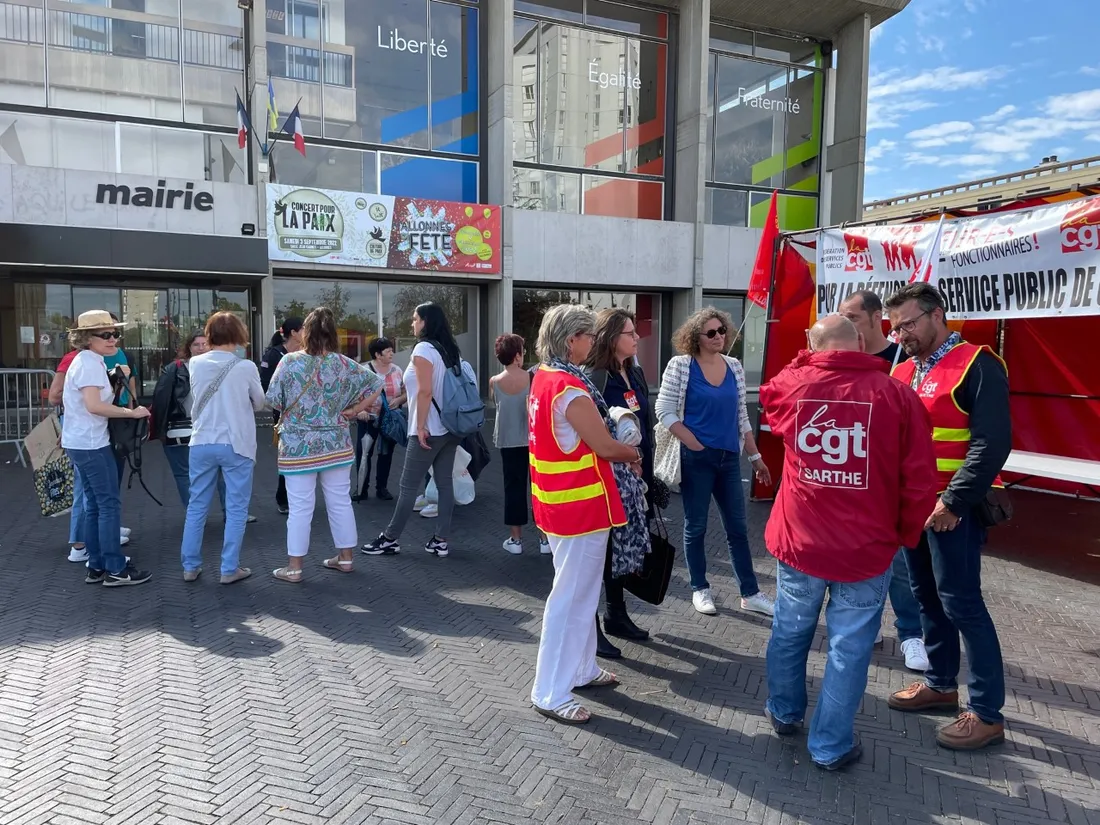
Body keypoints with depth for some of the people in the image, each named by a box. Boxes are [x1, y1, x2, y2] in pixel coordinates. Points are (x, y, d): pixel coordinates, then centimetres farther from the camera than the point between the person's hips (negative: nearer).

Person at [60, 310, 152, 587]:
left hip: (82, 443, 10)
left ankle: (96, 567, 20)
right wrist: (132, 412, -20)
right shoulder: (90, 363, -16)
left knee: (94, 505, 13)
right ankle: (115, 569, 1)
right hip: (91, 444, -10)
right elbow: (94, 406, -26)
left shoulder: (87, 361, 16)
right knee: (109, 504, -5)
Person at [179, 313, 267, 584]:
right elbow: (260, 403, 3)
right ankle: (229, 569, 8)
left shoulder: (195, 364, 0)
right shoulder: (246, 367, -11)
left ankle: (190, 566, 20)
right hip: (236, 444, -4)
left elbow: (198, 398, 13)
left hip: (201, 443, 4)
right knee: (236, 509, 5)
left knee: (197, 506, 13)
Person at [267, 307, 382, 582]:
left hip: (299, 447, -3)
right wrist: (351, 411, 4)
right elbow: (376, 385, 0)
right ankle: (346, 557, 23)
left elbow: (273, 400, -7)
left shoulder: (290, 361, -10)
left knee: (300, 508, 3)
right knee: (341, 503, 13)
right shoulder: (344, 364, -2)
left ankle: (294, 567, 11)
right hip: (335, 446, 3)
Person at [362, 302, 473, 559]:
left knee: (408, 486, 1)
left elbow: (425, 391, -19)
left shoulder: (423, 349, -12)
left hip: (430, 429, -8)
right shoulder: (451, 350, 12)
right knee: (445, 483, 7)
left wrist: (421, 426, -17)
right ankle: (440, 541, 10)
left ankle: (390, 539, 10)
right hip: (450, 427, 8)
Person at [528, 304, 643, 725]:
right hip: (579, 503, -10)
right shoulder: (571, 389, -23)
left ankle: (581, 667, 35)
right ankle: (551, 693, 11)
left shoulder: (544, 377, 7)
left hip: (558, 498, 10)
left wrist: (619, 448, 5)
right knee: (571, 596, 0)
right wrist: (633, 454, 2)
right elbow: (604, 446, -19)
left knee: (581, 589, 21)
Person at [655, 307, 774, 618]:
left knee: (738, 527, 10)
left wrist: (756, 457, 13)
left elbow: (742, 417, 12)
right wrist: (695, 444, -14)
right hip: (695, 458, -4)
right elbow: (665, 411, -9)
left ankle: (750, 593, 20)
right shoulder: (680, 365, -7)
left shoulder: (734, 367, 7)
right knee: (696, 527, 7)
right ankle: (700, 589, 23)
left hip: (729, 458, 5)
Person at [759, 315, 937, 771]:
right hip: (866, 548, -2)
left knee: (790, 631, 21)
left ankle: (784, 712, 41)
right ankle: (831, 746, 23)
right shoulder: (896, 395, -11)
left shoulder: (791, 386, -5)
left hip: (799, 540, 2)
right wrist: (905, 533, 7)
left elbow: (769, 396, 21)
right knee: (849, 647, 11)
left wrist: (804, 362, 24)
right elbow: (919, 480, -8)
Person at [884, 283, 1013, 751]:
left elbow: (992, 443, -17)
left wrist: (953, 502, -21)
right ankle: (941, 685, 29)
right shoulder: (902, 372, 13)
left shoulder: (977, 365, -10)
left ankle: (987, 713, 7)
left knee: (961, 603, -4)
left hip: (952, 509, -7)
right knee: (928, 598, 14)